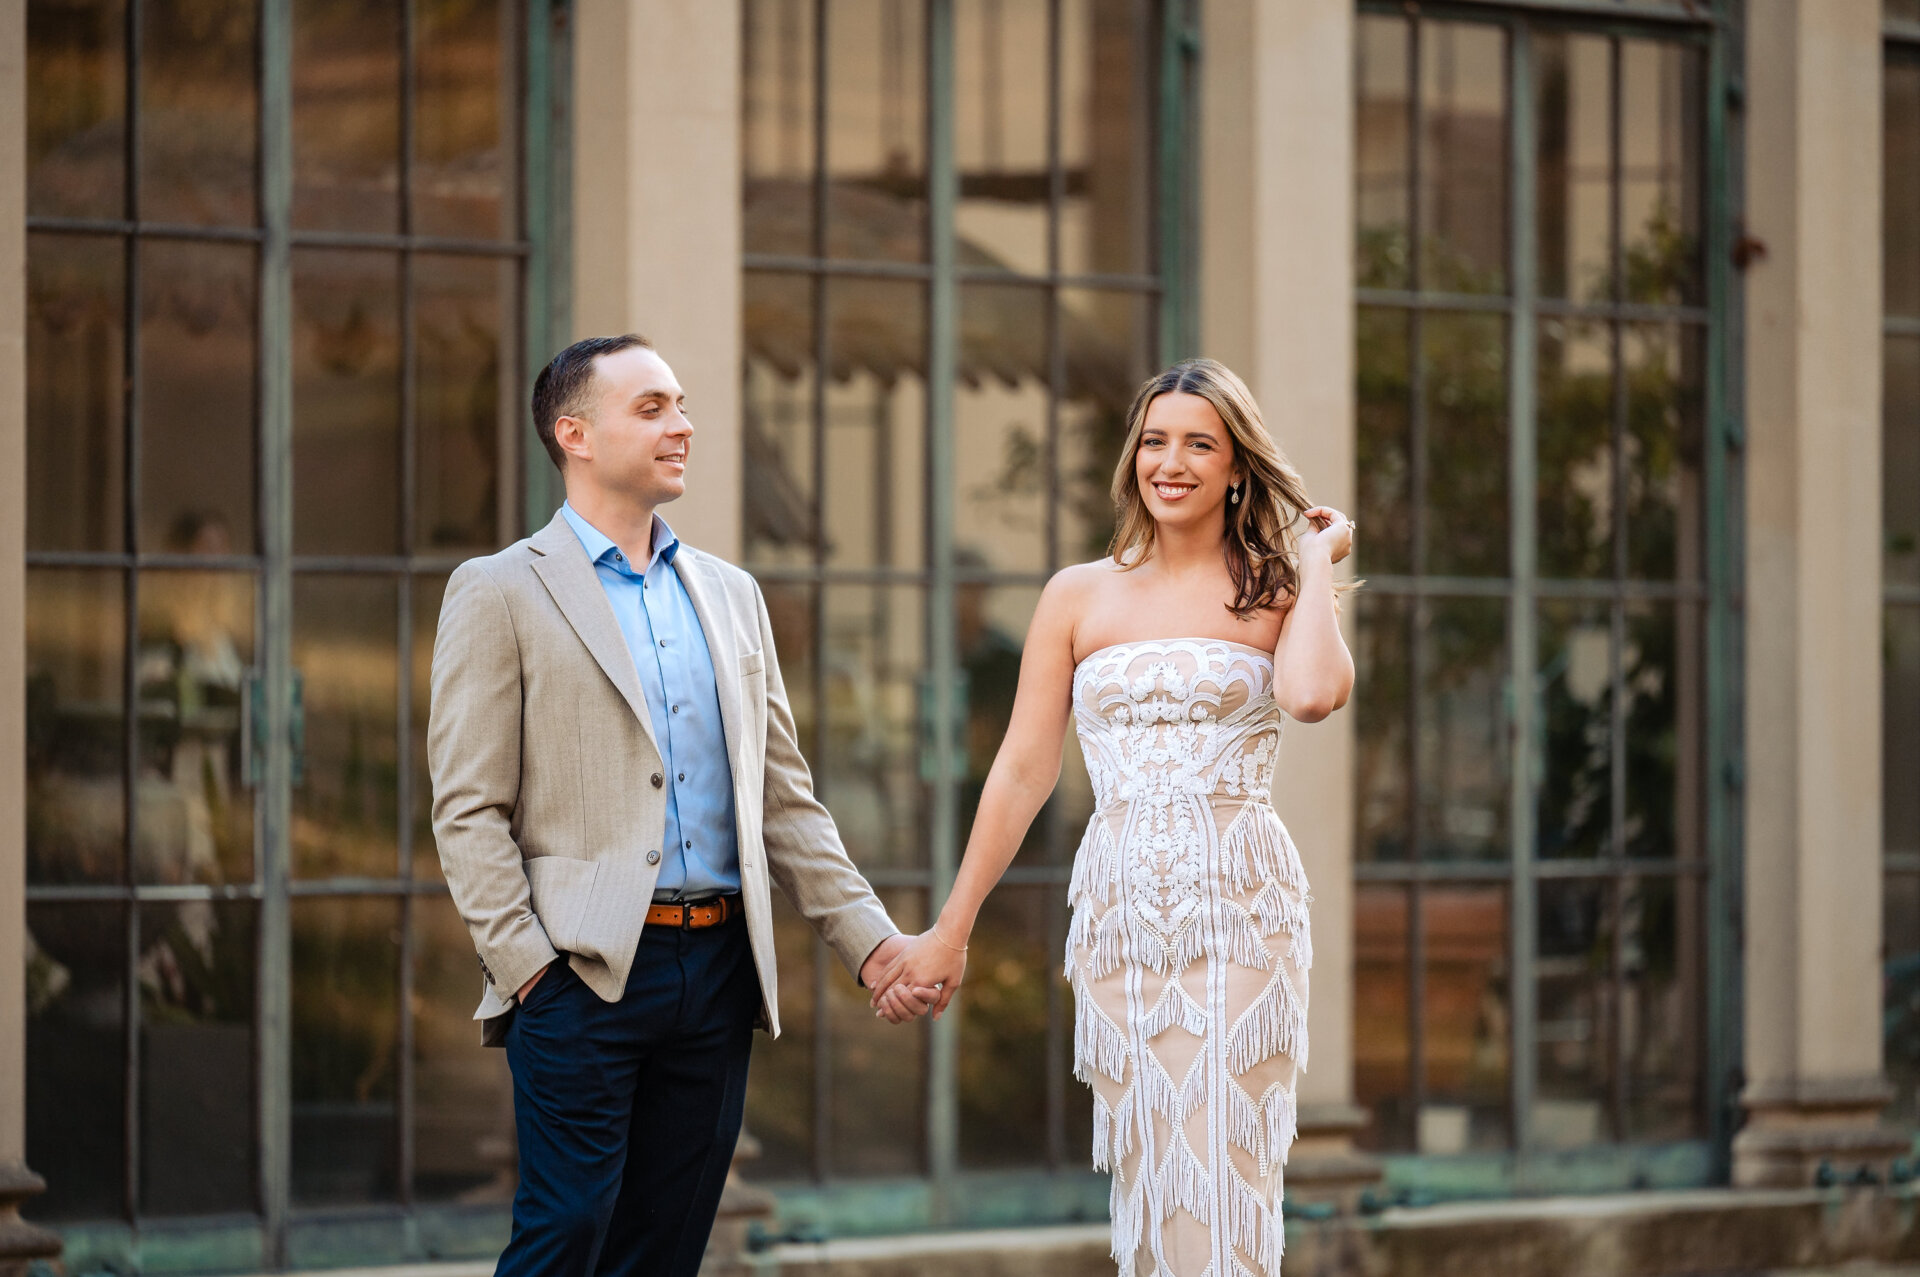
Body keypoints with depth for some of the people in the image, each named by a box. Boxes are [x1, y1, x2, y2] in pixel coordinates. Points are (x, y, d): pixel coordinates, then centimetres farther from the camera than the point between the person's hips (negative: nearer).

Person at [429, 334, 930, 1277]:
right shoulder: (500, 593, 0)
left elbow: (782, 797, 18)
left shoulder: (730, 595, 18)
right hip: (585, 974, -5)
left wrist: (871, 940, 9)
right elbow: (468, 809, -5)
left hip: (718, 974, 5)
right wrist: (527, 969, -14)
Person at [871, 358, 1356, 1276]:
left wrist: (1315, 562, -4)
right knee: (1146, 1186, 5)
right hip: (1118, 910, 2)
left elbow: (1312, 693, -19)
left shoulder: (1275, 594, 5)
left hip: (1239, 906, -2)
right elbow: (1023, 768, 9)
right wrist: (950, 930, 7)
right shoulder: (1079, 598, 9)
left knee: (1224, 1182, -8)